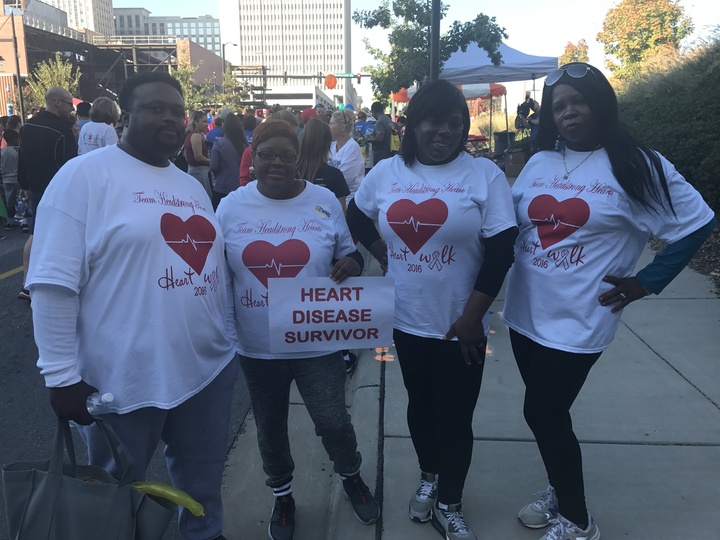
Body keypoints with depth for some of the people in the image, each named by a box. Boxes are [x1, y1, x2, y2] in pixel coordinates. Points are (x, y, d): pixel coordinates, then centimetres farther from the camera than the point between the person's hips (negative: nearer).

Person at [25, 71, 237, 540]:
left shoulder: (192, 187, 12)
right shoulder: (84, 175, -10)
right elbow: (53, 283, -14)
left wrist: (228, 341, 17)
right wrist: (62, 375, -16)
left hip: (208, 369, 6)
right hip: (124, 381, -5)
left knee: (203, 484, 22)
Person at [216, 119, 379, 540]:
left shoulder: (325, 201, -3)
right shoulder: (231, 207, -3)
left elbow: (349, 253, 8)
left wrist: (351, 264, -16)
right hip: (258, 346, 1)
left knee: (333, 421, 7)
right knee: (270, 429, 17)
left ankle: (352, 477, 41)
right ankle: (283, 496, 44)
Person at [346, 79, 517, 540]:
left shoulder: (485, 174, -8)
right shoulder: (387, 172, 1)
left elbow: (500, 251, -10)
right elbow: (357, 216, 19)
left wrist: (472, 318, -12)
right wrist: (382, 254, 5)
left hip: (459, 325, -3)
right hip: (407, 319, 3)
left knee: (455, 417, 9)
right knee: (420, 406, 20)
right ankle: (429, 477, 46)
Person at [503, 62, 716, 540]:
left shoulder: (635, 165, -7)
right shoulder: (539, 163, 7)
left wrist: (646, 282, -7)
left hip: (577, 321, -5)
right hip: (526, 314, 5)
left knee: (544, 414, 0)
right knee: (548, 412, 17)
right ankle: (561, 493, 41)